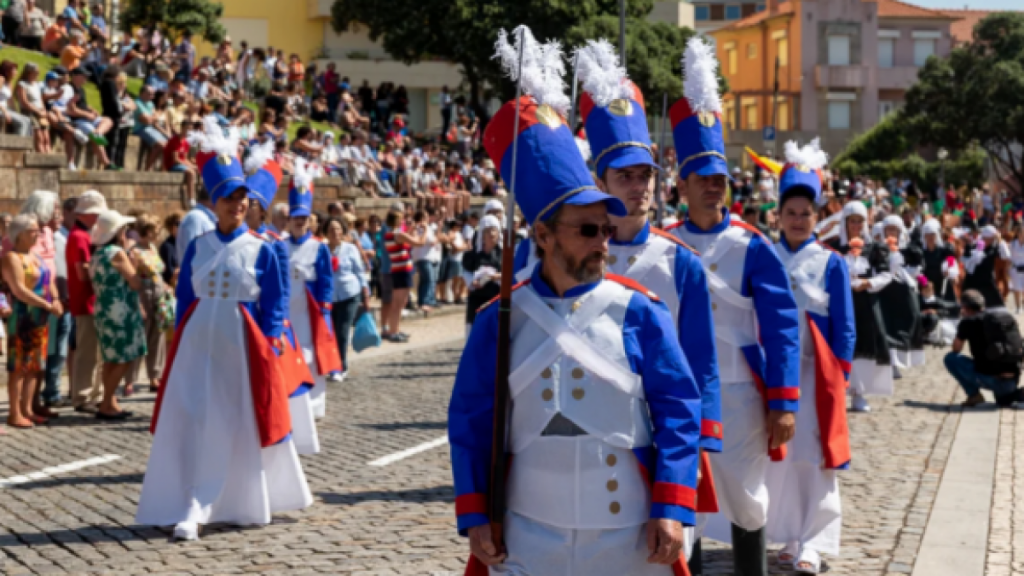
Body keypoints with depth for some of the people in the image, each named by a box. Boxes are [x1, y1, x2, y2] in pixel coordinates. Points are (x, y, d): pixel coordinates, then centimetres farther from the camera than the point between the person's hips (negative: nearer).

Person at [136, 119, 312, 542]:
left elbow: (275, 305, 2)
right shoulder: (197, 247, 6)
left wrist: (267, 345, -5)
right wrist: (178, 341, 6)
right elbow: (184, 296, 11)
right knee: (191, 424, -3)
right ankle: (190, 511, 1)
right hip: (198, 343, 2)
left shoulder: (260, 250, -1)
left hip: (242, 346, -2)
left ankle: (246, 501, 19)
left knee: (242, 427, 4)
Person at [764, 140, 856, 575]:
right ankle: (791, 536, 17)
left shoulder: (831, 264, 1)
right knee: (777, 454, 6)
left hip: (814, 372, -2)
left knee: (815, 457, -4)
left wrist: (840, 376, -5)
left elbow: (844, 327, 1)